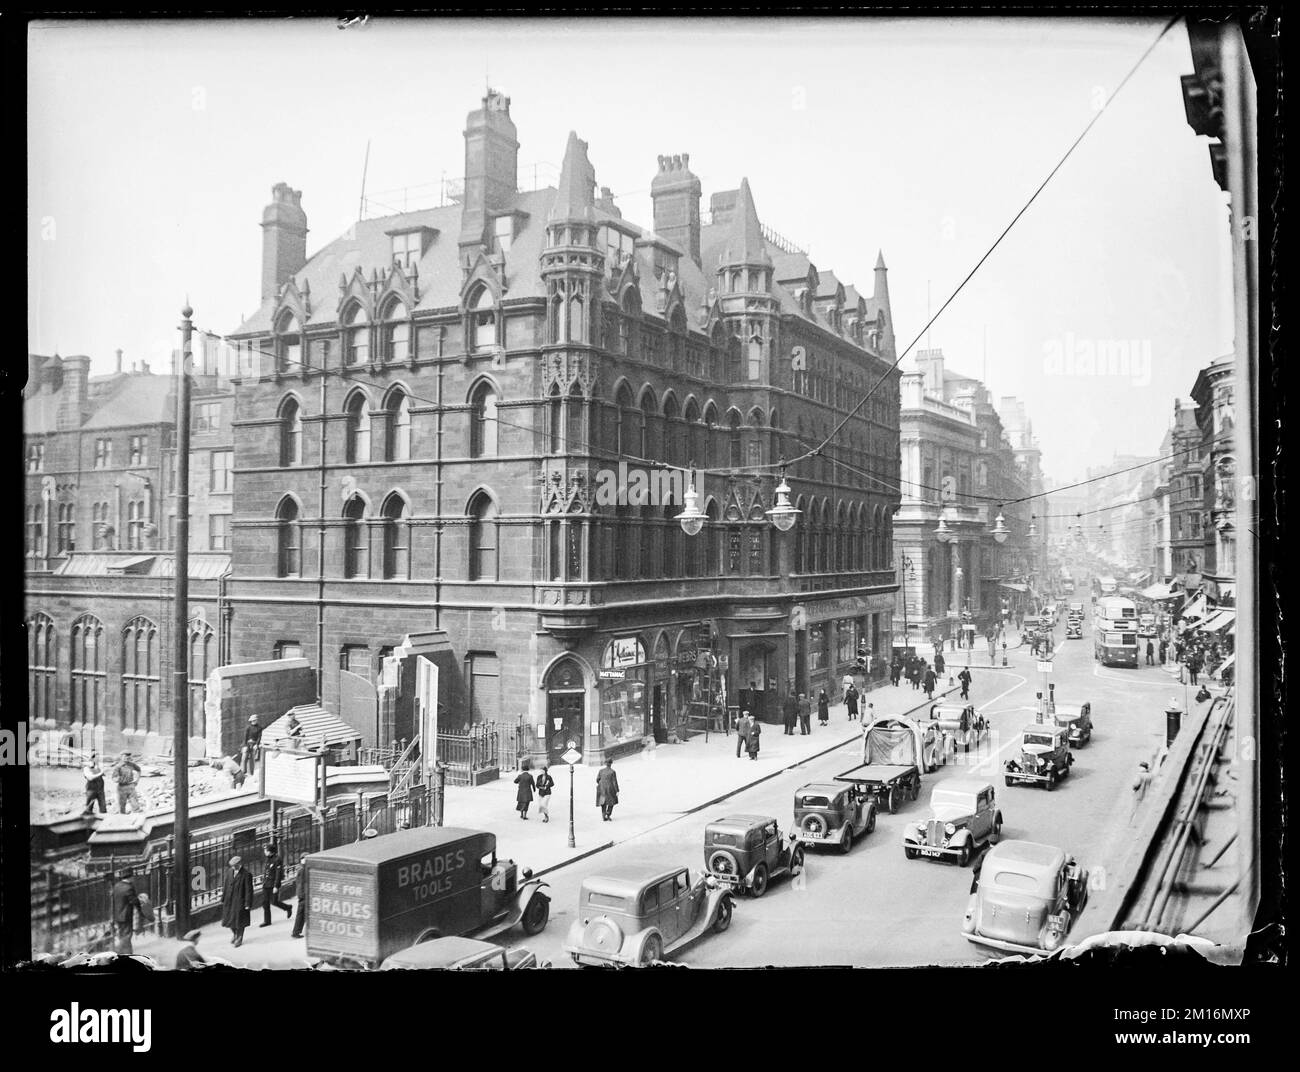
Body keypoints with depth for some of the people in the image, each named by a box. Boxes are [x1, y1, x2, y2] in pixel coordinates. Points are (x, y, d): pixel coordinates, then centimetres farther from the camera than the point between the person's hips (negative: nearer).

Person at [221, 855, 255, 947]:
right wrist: (223, 898, 10)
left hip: (240, 902, -6)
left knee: (239, 921, 6)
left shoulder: (246, 874, -17)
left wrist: (248, 904, -14)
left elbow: (249, 890, -14)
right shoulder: (230, 871, 1)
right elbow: (226, 885, 10)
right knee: (228, 918, 13)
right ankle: (234, 933, 41)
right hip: (229, 900, 6)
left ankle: (239, 939, 25)